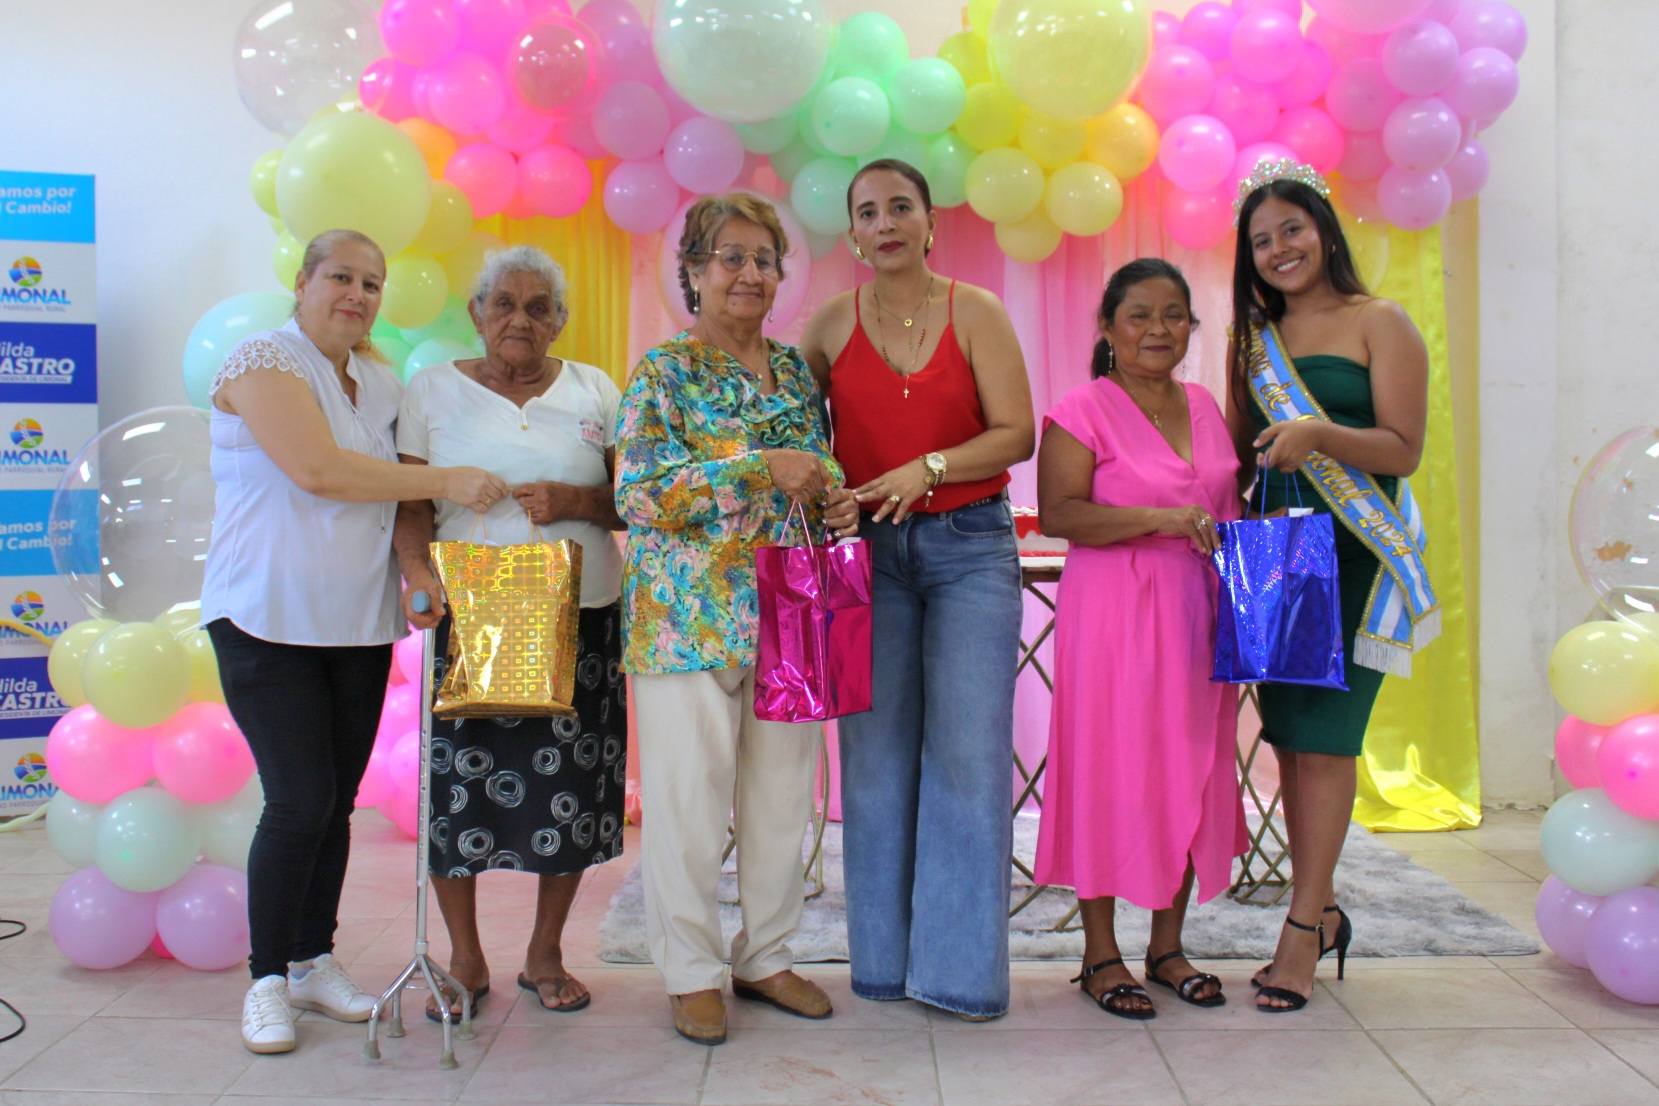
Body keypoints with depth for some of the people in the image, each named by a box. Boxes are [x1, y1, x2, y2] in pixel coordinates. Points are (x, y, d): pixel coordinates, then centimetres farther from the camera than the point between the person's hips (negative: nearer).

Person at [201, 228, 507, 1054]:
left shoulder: (379, 382, 14)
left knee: (337, 800, 9)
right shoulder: (264, 360, -8)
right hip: (270, 619, -6)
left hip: (358, 623, 6)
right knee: (301, 801, -8)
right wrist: (444, 482, -19)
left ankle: (314, 962, 23)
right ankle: (267, 979, 8)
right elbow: (315, 468, -21)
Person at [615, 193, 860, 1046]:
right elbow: (639, 493, -13)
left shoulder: (795, 370, 14)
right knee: (688, 795, 0)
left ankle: (766, 957, 26)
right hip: (691, 615, -5)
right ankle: (691, 971, 16)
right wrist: (763, 469, -18)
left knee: (783, 790, 10)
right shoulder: (664, 371, -2)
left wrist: (836, 505, -2)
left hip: (790, 614, 5)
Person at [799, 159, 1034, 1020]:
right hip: (867, 548, 2)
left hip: (970, 546, -1)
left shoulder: (976, 313, 2)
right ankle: (883, 959, 15)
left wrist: (927, 468, -17)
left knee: (968, 749, -4)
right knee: (876, 749, 3)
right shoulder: (832, 322, 7)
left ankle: (960, 966, 6)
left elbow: (1016, 433, -4)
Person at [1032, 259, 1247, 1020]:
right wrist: (1158, 517, -23)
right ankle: (1100, 953, 13)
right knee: (1110, 775, -1)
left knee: (1189, 776, 9)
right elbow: (1057, 513, -16)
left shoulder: (1204, 406, 14)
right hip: (1113, 616, -6)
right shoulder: (1082, 412, -6)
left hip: (1195, 616, 6)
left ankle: (1168, 945, 24)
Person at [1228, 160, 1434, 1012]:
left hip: (1351, 551, -5)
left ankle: (1302, 929, 3)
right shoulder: (1256, 338, 16)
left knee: (1321, 734, -6)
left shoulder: (1379, 324, -1)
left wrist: (1317, 434, -23)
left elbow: (1405, 450, -8)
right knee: (1288, 734, 8)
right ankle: (1323, 914, 23)